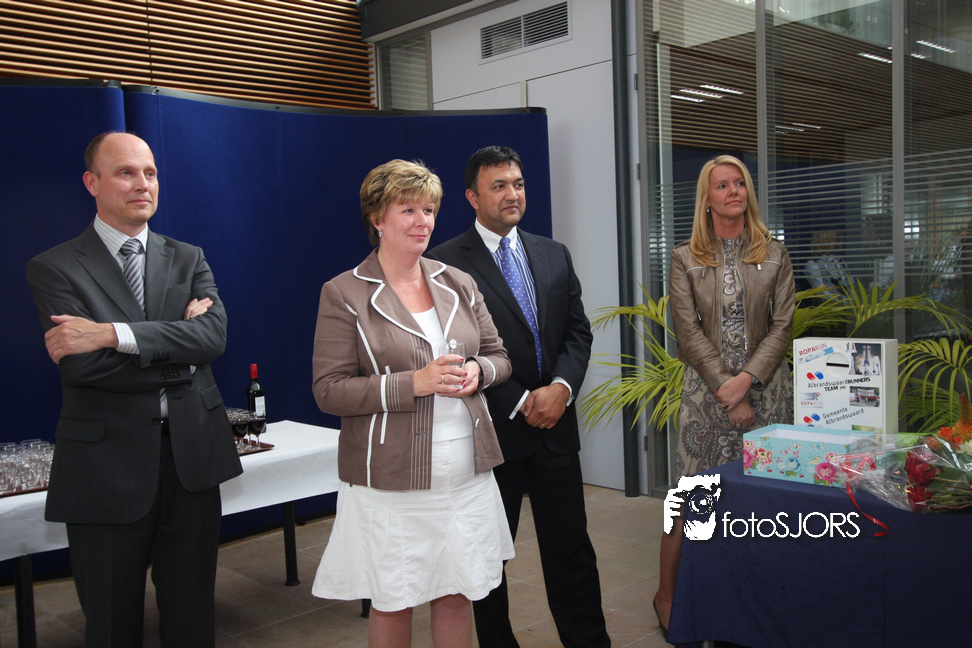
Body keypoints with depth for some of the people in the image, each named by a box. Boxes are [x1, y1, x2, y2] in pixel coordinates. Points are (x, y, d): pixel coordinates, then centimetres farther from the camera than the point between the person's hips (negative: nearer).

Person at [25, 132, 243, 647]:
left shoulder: (189, 259, 8)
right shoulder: (54, 268, -3)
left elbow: (213, 335, -11)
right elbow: (80, 365, -17)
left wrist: (112, 334, -20)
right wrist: (179, 343, -12)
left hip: (191, 457, 3)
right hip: (107, 465, -3)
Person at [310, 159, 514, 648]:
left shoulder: (458, 285, 9)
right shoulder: (343, 294, -6)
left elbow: (499, 356, 15)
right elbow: (329, 391, -11)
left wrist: (477, 372, -9)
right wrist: (414, 383, -20)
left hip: (465, 474, 4)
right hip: (390, 480, -4)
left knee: (456, 595, 13)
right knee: (392, 603, 9)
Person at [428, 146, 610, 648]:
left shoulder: (555, 255, 10)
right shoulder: (447, 262, -8)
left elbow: (578, 332, 9)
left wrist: (561, 388, -9)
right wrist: (519, 402, -14)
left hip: (555, 424, 4)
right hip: (492, 429, -4)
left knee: (571, 549, 10)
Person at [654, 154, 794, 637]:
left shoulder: (775, 254, 8)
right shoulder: (685, 259, 4)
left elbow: (783, 325, 2)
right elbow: (688, 330, -3)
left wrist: (745, 378, -11)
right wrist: (726, 389, -11)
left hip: (764, 386, 2)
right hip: (706, 388, -1)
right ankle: (667, 593, 13)